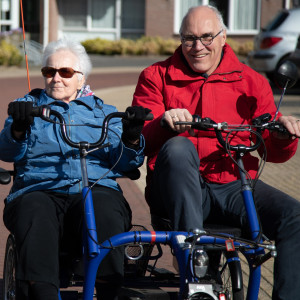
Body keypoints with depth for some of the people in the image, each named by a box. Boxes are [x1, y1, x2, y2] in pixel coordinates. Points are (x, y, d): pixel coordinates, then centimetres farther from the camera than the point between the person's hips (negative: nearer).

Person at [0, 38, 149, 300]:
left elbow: (122, 164, 13)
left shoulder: (104, 112, 27)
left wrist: (132, 138, -8)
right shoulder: (29, 105, 25)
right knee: (34, 212, -36)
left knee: (104, 210, -36)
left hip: (95, 188, 0)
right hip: (38, 190, 0)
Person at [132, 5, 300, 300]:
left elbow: (274, 152, 12)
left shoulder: (251, 82, 13)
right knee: (177, 147, -36)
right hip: (178, 189, -2)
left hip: (233, 188, 2)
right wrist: (164, 123, -22)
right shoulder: (157, 77, 10)